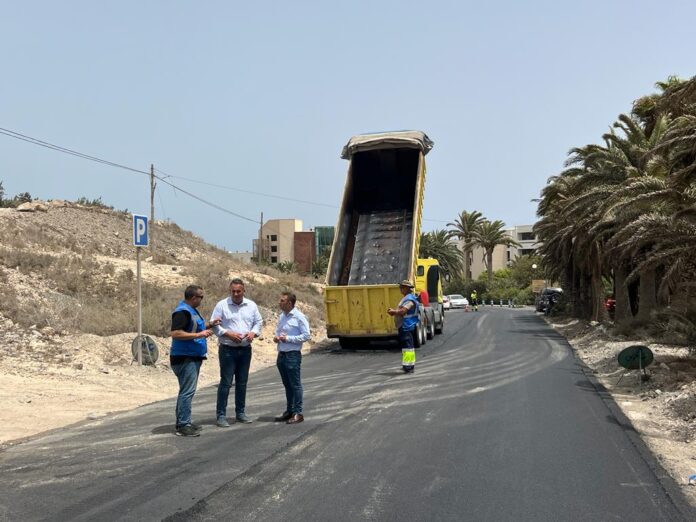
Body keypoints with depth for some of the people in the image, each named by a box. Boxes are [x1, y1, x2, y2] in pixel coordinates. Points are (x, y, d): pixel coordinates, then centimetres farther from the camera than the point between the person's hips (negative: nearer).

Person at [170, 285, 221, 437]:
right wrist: (199, 334, -24)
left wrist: (209, 325, 16)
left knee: (186, 391, 15)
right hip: (185, 358, -11)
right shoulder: (182, 312, -17)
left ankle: (184, 422, 23)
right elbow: (176, 333, -26)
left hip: (193, 357, 11)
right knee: (187, 392, -10)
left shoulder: (191, 310, 15)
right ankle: (183, 426, -7)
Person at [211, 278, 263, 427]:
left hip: (245, 349, 4)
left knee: (242, 382, 12)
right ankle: (221, 415, 1)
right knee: (225, 382, -4)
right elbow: (214, 326, -7)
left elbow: (258, 322, 13)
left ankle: (240, 412, 23)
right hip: (228, 349, -4)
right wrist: (229, 334, -19)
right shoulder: (222, 305, -5)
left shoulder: (251, 305, 7)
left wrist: (253, 333, -7)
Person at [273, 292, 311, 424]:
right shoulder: (282, 316, 11)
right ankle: (289, 411, 24)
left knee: (295, 384, -1)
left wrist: (288, 338, -16)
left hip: (293, 355, -7)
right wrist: (276, 337, 1)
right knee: (287, 384, 15)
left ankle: (298, 413, 6)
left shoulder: (299, 317, -11)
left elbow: (306, 336, -13)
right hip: (282, 354, 7)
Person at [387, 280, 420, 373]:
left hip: (406, 326, -11)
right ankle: (410, 365, 26)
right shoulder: (406, 298, 19)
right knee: (406, 345, 17)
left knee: (407, 345, -10)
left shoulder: (409, 299, -16)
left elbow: (403, 311, -25)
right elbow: (400, 310, 24)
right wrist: (394, 311, 6)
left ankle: (409, 366, -10)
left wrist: (393, 312, -10)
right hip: (404, 326, 11)